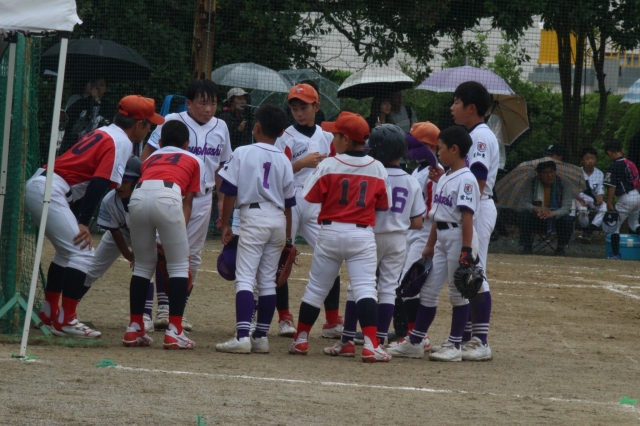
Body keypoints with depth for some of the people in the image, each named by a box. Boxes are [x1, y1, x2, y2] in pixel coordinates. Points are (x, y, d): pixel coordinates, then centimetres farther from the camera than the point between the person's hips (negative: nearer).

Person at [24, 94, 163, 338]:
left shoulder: (103, 134, 21)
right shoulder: (121, 142, -7)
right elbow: (99, 183, -17)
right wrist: (84, 223, -17)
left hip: (37, 183, 10)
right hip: (50, 192, -10)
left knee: (68, 251, 22)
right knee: (83, 253, -8)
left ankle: (49, 314, 28)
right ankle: (65, 321, -8)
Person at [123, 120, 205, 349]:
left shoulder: (151, 158, 37)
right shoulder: (194, 161, 29)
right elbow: (187, 202, 18)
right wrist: (179, 235, 14)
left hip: (138, 196, 3)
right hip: (168, 197, -3)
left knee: (143, 265, 18)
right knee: (179, 266, 8)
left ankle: (134, 329, 17)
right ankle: (174, 332, 1)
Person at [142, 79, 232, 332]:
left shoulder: (220, 128, 7)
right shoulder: (172, 122, -7)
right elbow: (147, 155, -6)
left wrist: (222, 199, 13)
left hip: (202, 199, 5)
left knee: (193, 256, 8)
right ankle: (163, 308, -6)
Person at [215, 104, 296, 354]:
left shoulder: (242, 153, -3)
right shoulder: (283, 160, 9)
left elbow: (230, 191, -5)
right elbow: (288, 202, 12)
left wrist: (225, 225, 5)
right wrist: (288, 238, 20)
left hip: (253, 216, -5)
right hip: (278, 221, 5)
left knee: (245, 278, -9)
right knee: (267, 281, 11)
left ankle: (242, 336, -22)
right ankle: (261, 337, 12)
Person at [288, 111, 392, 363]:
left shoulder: (329, 165, -9)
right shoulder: (377, 168, 0)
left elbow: (310, 196, -7)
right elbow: (383, 204, 7)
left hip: (330, 232, -1)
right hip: (362, 234, 1)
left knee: (316, 287, 11)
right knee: (365, 287, -4)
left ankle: (301, 339, 20)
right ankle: (371, 344, -17)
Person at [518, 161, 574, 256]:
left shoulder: (563, 184, -12)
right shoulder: (532, 183, -8)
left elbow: (566, 207, -21)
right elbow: (526, 204, -14)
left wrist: (553, 213, -43)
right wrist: (536, 209, -38)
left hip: (556, 218, -1)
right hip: (537, 220, 1)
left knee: (568, 220, -33)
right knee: (524, 215, -29)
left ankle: (560, 248, -5)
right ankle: (528, 247, -9)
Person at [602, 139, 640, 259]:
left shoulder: (613, 167, -11)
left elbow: (612, 187, -15)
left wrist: (609, 204, -10)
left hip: (625, 199, -7)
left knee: (614, 226, 4)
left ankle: (616, 253, 2)